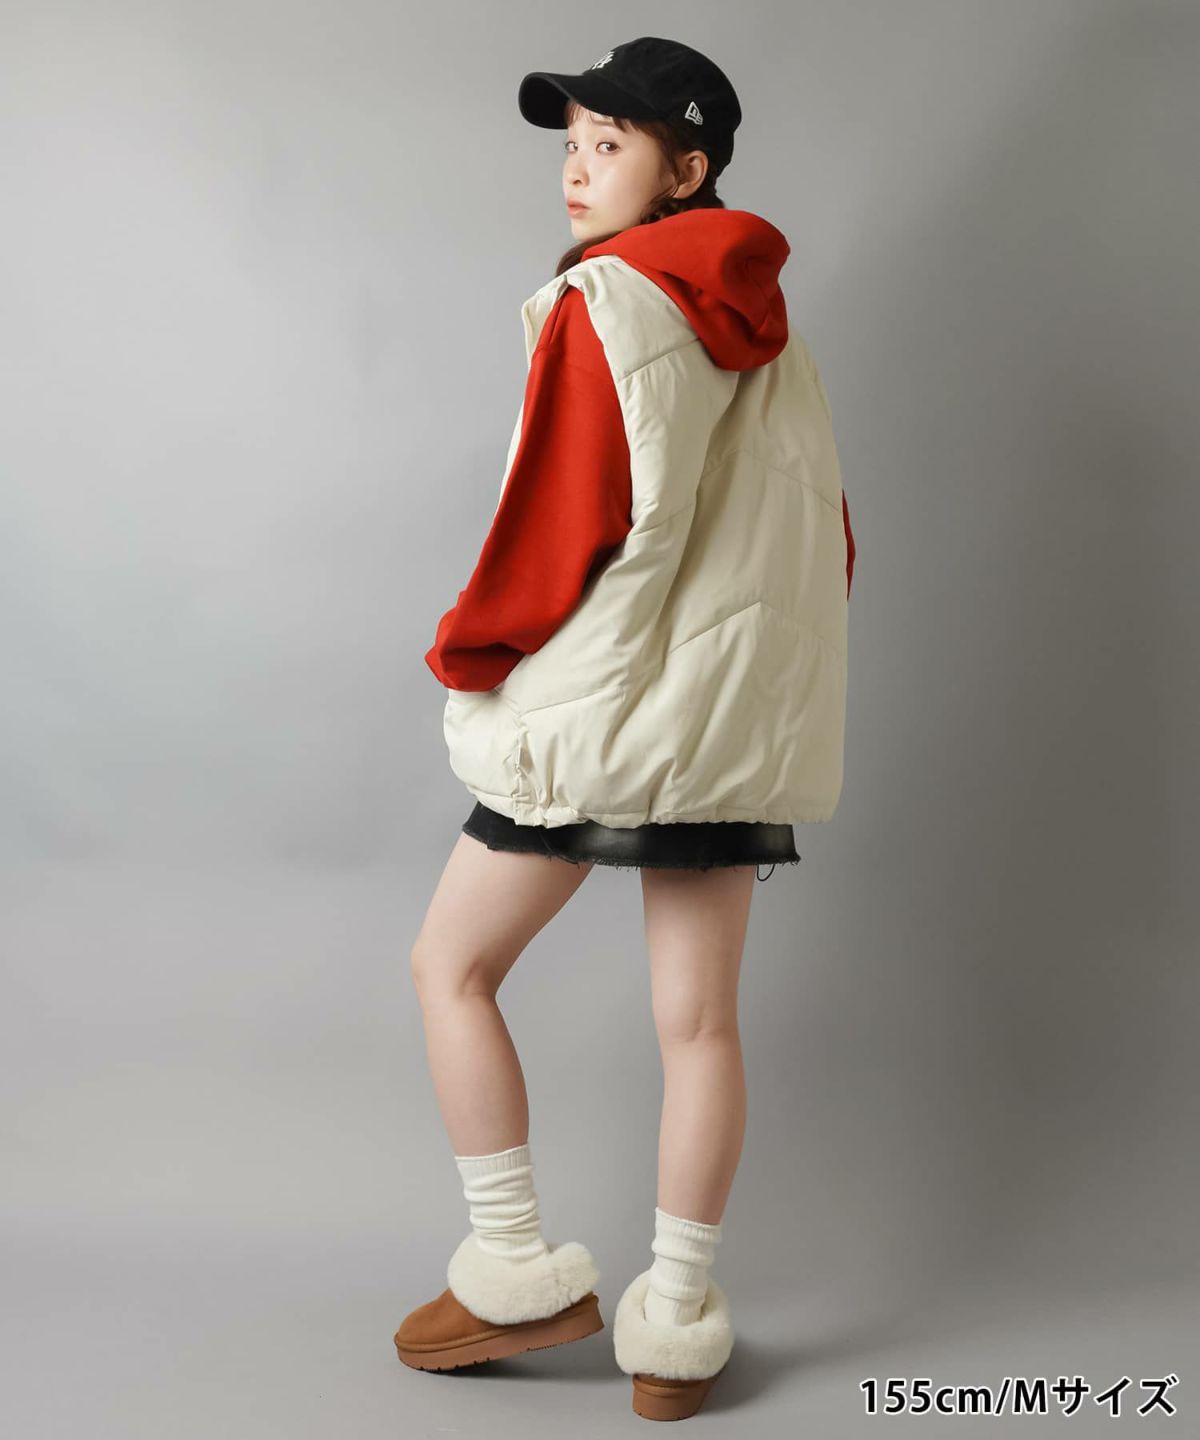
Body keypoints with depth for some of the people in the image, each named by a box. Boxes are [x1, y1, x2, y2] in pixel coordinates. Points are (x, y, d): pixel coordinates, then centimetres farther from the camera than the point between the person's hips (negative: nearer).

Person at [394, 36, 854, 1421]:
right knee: (697, 1018, 10)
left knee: (451, 967, 10)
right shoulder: (764, 323, 12)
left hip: (600, 705, -7)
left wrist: (464, 653, -1)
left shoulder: (602, 305, -10)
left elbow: (564, 525, -15)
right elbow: (824, 534, 15)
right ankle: (678, 1323, 18)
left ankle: (516, 1271, 13)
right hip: (738, 720, 7)